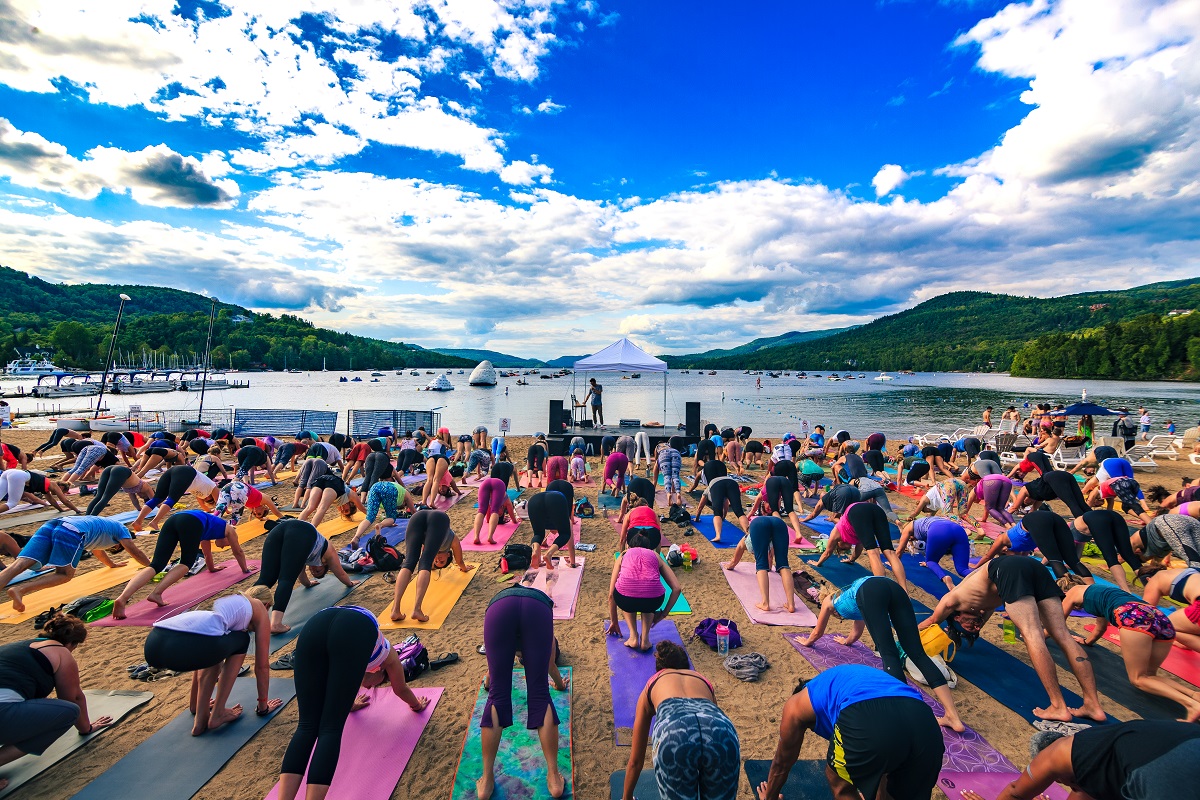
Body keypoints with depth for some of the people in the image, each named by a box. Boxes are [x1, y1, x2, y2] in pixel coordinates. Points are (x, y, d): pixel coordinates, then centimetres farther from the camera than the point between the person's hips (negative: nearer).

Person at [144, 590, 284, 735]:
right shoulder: (259, 608, 23)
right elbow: (262, 665, 27)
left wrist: (194, 704, 62)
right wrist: (263, 706, 41)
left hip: (152, 646, 7)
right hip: (187, 646, -7)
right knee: (241, 641, 25)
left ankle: (201, 718, 28)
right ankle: (217, 714, 23)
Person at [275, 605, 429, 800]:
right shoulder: (386, 653, 41)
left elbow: (338, 685, 66)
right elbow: (401, 690, 56)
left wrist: (348, 703, 85)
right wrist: (417, 705, 75)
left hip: (314, 626, 4)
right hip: (355, 630, -4)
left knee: (307, 726, 6)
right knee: (331, 728, -2)